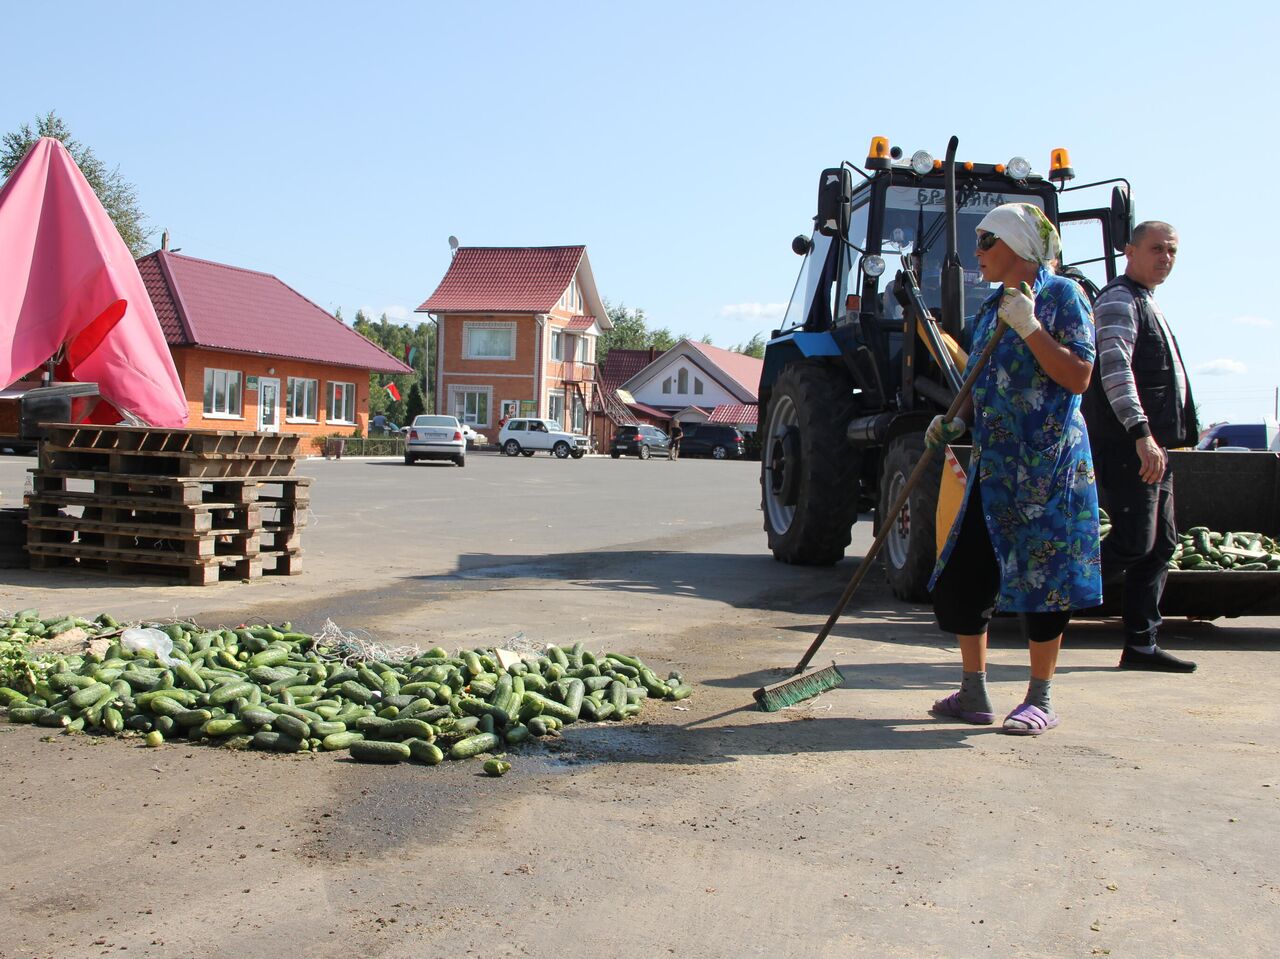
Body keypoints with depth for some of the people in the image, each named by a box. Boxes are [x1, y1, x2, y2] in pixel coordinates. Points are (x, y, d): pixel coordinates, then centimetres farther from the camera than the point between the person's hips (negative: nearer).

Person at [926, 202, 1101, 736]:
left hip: (1047, 462, -7)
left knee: (1041, 575, -2)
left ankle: (1041, 700, 11)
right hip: (993, 462, 8)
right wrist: (956, 423, 4)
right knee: (960, 576, 5)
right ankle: (973, 694, 17)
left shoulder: (1061, 296, -5)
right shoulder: (991, 308, 16)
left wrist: (1030, 328, -21)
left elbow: (1078, 377, -15)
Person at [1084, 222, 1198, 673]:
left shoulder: (1146, 305, 23)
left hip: (1151, 447, 10)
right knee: (1134, 543, -14)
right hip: (1125, 446, -10)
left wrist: (1180, 430, 26)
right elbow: (1114, 370, -23)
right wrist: (1142, 434, -31)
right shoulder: (1119, 301, -9)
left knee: (1159, 547, 8)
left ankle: (1141, 645, 12)